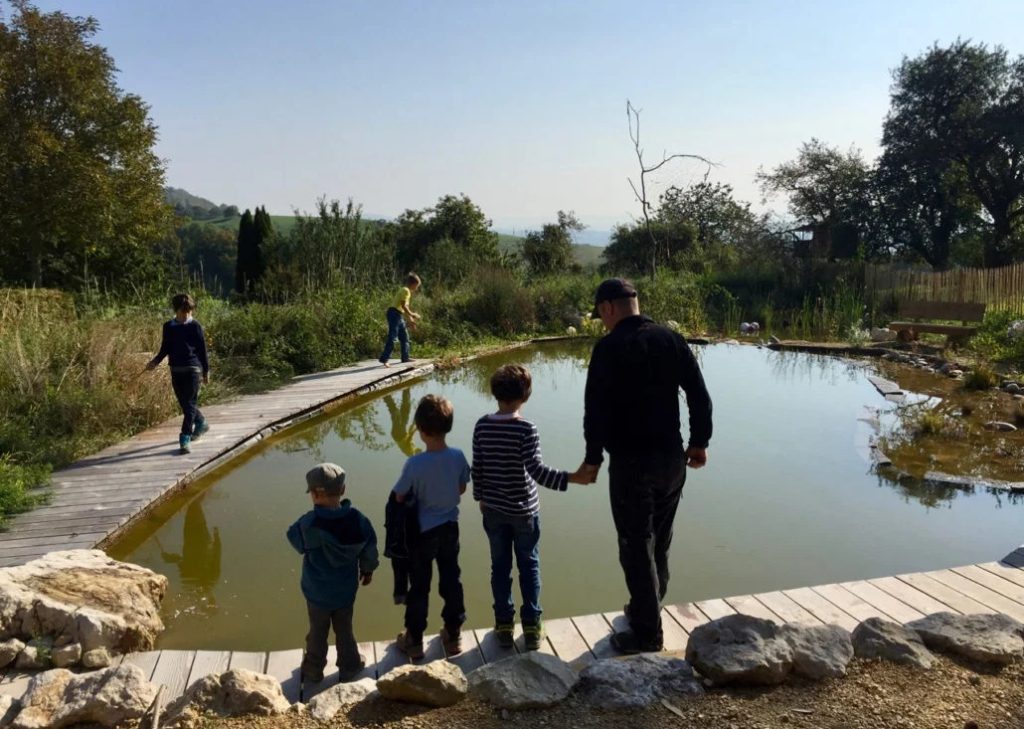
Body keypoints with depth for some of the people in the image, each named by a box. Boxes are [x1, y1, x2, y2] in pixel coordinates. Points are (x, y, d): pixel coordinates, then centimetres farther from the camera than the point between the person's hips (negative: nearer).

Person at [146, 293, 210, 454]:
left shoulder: (195, 326, -2)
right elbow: (165, 348, 14)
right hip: (176, 370, 4)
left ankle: (185, 439, -7)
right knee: (184, 403, 12)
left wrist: (206, 371, 2)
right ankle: (201, 424, 37)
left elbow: (202, 350, 1)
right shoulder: (168, 327, 8)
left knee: (189, 404, -8)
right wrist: (156, 361, -3)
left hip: (193, 370, -4)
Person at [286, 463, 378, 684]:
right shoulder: (356, 518, -16)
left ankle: (313, 671, 35)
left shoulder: (309, 523, -28)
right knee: (344, 630, 22)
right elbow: (369, 548, -4)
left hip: (318, 592, -2)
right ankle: (349, 667, 35)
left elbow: (295, 539, -6)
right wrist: (368, 569, 14)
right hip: (346, 589, 2)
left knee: (317, 632, 18)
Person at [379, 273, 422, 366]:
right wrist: (412, 314, -13)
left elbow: (405, 307, 23)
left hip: (399, 315, 10)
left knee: (404, 336, 16)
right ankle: (384, 359, -14)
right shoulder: (406, 290, -12)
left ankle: (405, 357, 24)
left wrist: (410, 319, 22)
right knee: (392, 337, -13)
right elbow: (403, 305, -21)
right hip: (394, 314, -10)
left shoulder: (407, 291, 18)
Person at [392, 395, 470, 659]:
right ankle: (454, 635, 29)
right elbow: (461, 489, 1)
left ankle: (414, 640, 26)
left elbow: (400, 497, -13)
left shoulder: (415, 464, -25)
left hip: (422, 531, -3)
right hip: (450, 528, 3)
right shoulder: (457, 456, -13)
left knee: (419, 587, 12)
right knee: (451, 582, 17)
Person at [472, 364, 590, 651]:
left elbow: (477, 467, 1)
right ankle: (532, 627, 17)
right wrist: (570, 478, -26)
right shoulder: (526, 428, -18)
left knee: (500, 567, 14)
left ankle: (504, 625, 22)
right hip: (523, 509, -3)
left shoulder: (482, 426, -5)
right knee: (529, 566, 11)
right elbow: (536, 470, -25)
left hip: (493, 509, 3)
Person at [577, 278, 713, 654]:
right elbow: (700, 395, 5)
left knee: (636, 547, 3)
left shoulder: (609, 348, -12)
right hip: (672, 458, 6)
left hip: (631, 462, -6)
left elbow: (596, 409, -15)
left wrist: (593, 458, -5)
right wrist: (699, 442, 14)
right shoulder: (672, 339, 4)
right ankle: (648, 608, 37)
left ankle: (647, 633, 10)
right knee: (659, 541, 20)